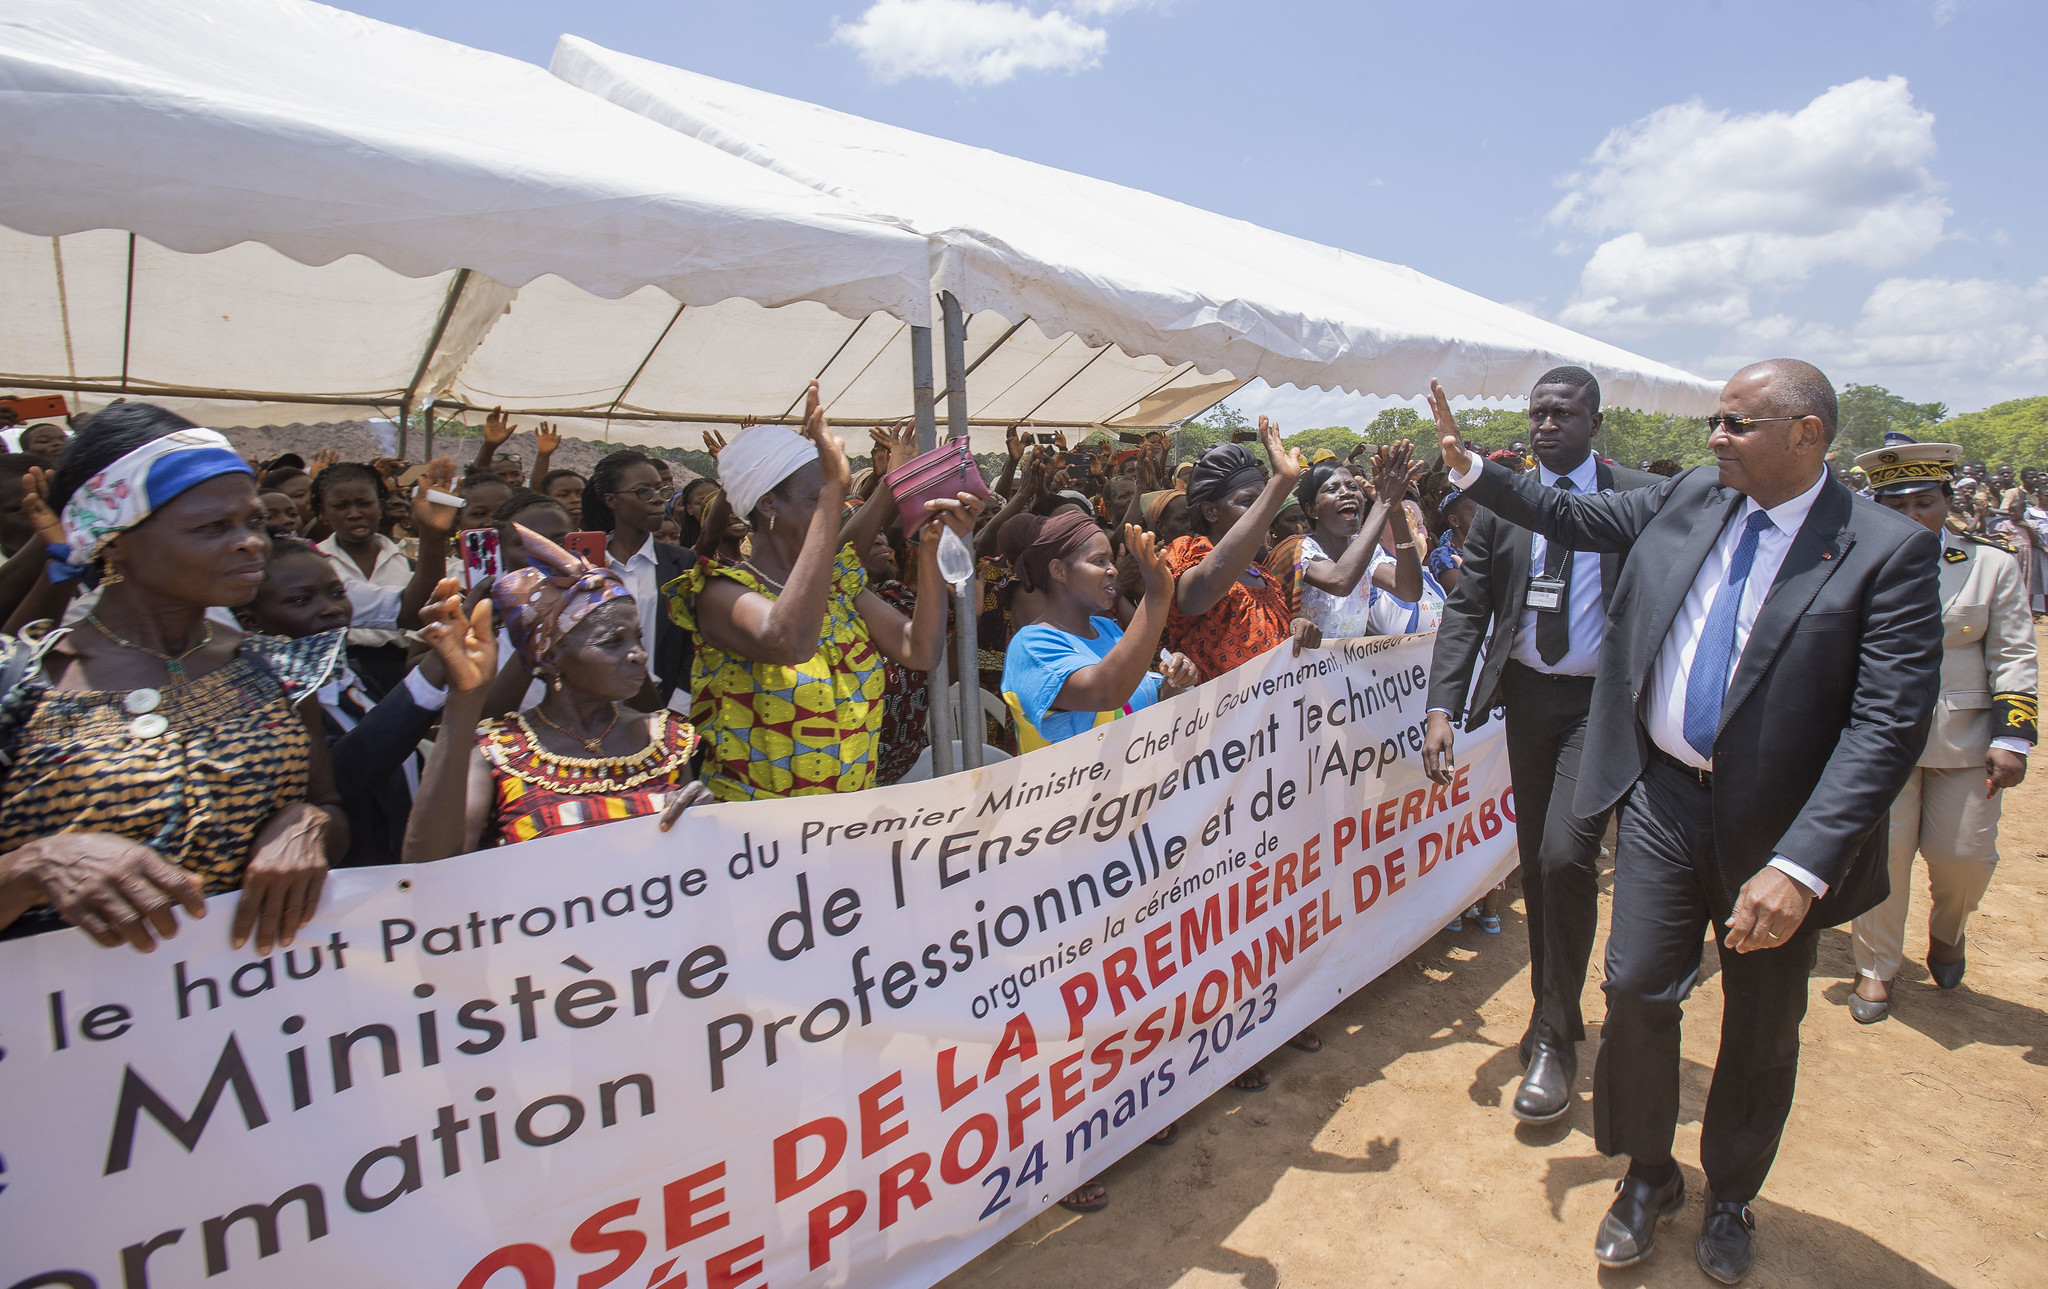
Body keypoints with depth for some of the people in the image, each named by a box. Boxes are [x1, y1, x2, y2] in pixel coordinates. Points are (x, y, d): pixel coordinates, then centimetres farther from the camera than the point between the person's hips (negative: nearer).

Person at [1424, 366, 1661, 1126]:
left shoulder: (1642, 498, -3)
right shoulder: (1502, 501, 5)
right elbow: (1467, 608, 1)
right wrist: (1443, 706, -10)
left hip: (1604, 700, -4)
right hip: (1527, 697, 4)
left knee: (1566, 855, -16)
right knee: (1535, 863, 13)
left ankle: (1554, 1036, 3)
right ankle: (1552, 1019, 33)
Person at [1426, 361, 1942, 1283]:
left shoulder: (1888, 550, -15)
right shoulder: (1689, 499, 0)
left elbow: (1887, 724, -21)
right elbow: (1573, 517, 17)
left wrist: (1798, 866, -28)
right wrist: (1470, 469, 9)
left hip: (1776, 826, -3)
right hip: (1664, 796, 3)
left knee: (1761, 1031, 15)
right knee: (1637, 991, 5)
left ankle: (1729, 1200, 41)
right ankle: (1647, 1177, 32)